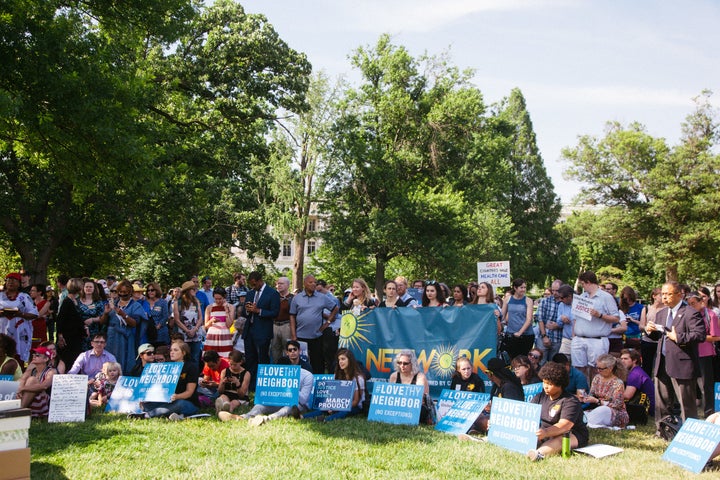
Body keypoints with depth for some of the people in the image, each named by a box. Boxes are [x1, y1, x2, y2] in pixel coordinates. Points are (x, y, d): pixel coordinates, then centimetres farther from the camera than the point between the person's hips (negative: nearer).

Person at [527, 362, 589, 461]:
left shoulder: (570, 401, -12)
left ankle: (539, 453, -65)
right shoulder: (539, 397, 11)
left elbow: (564, 426, -27)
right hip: (545, 435, 8)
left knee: (563, 438, -40)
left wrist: (546, 432, -45)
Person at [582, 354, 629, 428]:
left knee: (603, 410, -39)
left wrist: (597, 401, -22)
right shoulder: (597, 378, 5)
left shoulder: (618, 383, -13)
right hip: (598, 409, 5)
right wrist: (585, 397, -14)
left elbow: (616, 405, -16)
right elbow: (591, 394, 9)